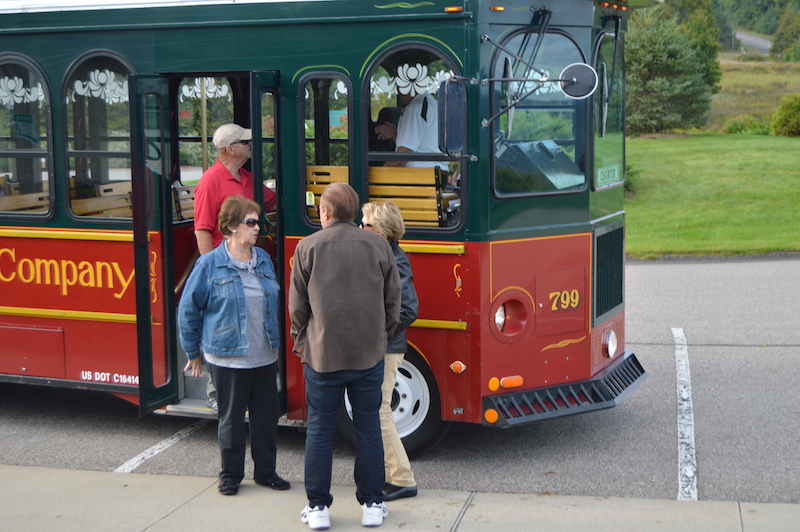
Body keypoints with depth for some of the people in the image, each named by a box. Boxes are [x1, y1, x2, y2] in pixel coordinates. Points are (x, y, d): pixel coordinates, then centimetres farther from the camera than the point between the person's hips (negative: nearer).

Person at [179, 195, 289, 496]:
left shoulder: (264, 260, 7)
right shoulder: (210, 264, -8)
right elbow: (188, 310, -2)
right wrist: (194, 352, 3)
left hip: (265, 357, 5)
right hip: (227, 358, -5)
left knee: (267, 415, 10)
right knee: (231, 418, 6)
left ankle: (265, 471, 25)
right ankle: (230, 475, 22)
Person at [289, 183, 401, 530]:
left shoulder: (308, 247, -4)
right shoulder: (379, 246, 1)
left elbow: (298, 304, 1)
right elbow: (393, 301, 6)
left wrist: (300, 340, 17)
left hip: (322, 354, -1)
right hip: (369, 354, 2)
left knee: (320, 430, 8)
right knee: (368, 428, 10)